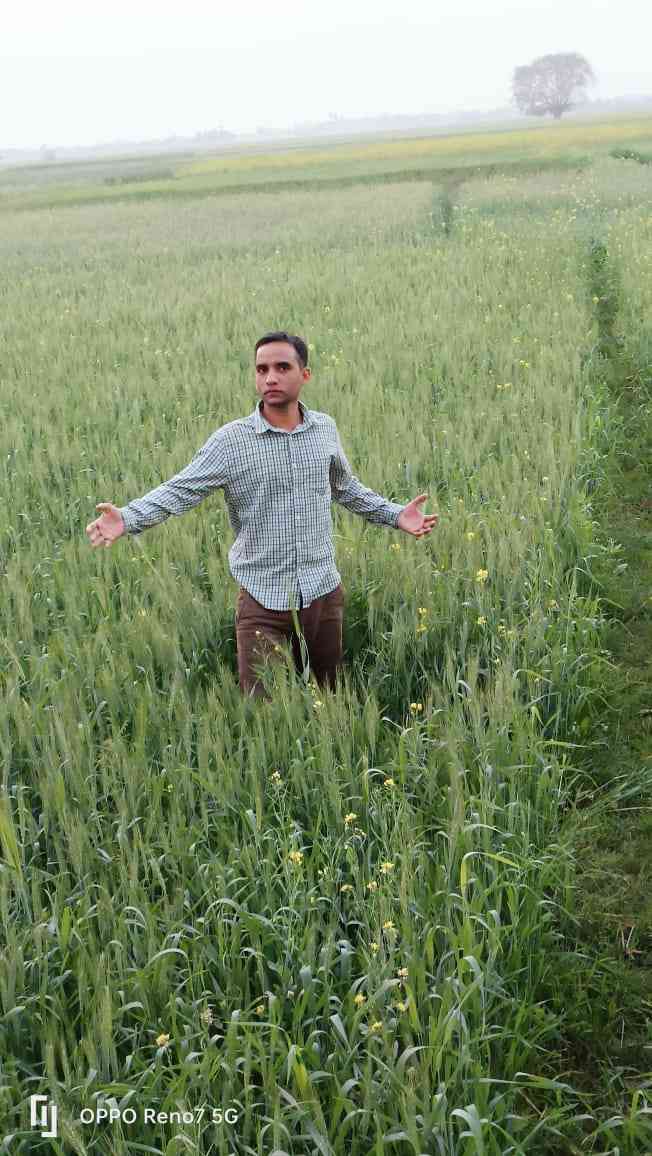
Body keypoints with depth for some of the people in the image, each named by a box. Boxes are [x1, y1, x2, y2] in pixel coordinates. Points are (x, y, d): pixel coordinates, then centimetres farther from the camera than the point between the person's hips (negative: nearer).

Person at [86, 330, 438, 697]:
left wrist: (395, 515, 13)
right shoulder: (231, 439, -8)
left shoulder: (325, 429, 3)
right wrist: (126, 518, -30)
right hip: (264, 601, -3)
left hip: (325, 594, 3)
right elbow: (180, 490, -14)